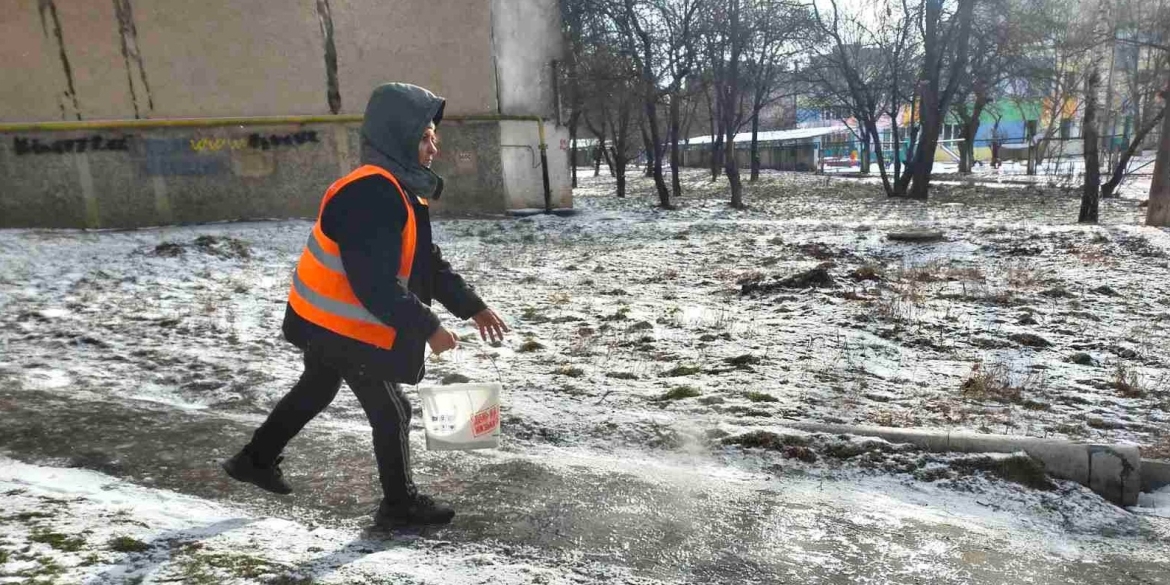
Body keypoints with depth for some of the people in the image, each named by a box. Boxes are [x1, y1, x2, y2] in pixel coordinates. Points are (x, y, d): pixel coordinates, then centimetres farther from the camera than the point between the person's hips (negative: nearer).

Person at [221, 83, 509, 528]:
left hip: (325, 322, 10)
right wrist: (427, 328, -24)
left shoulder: (398, 190, 5)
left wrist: (472, 307, 4)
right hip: (347, 327, -10)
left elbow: (428, 262, 8)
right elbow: (376, 286, -31)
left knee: (316, 390, 29)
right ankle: (400, 504, 23)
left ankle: (255, 460, 47)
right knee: (391, 412, 4)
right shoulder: (371, 196, -28)